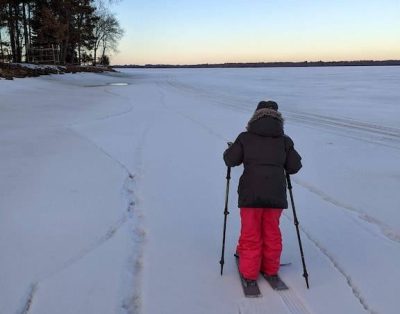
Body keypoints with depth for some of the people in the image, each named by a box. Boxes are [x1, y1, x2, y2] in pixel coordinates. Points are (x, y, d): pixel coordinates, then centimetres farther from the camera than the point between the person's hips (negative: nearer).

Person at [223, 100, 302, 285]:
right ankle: (270, 269, 30)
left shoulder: (245, 138, 2)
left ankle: (249, 273, 18)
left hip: (250, 193, -1)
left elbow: (230, 160, 1)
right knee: (272, 232, 18)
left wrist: (231, 148, 22)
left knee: (250, 233, 10)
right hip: (276, 193, 2)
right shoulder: (284, 140, 7)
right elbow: (294, 166, 7)